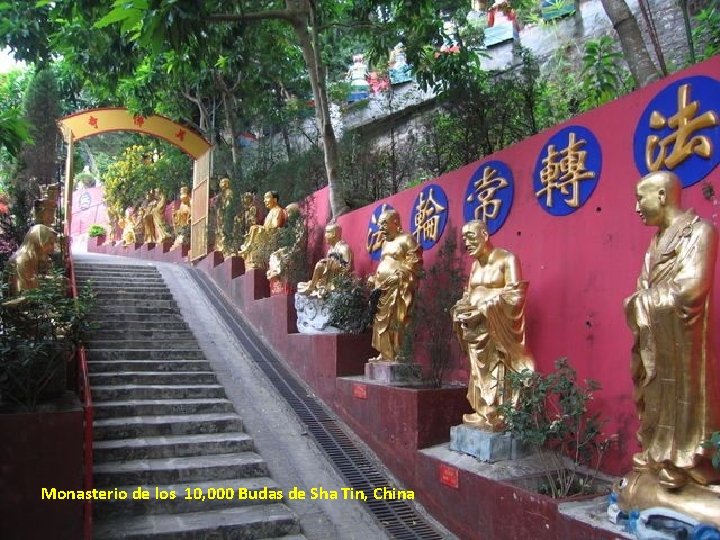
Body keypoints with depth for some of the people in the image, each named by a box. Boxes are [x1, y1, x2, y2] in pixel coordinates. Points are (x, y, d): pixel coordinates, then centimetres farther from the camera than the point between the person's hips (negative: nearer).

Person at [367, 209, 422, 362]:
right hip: (383, 288, 9)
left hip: (398, 288, -9)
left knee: (394, 323, -11)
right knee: (381, 322, 7)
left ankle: (394, 355, -9)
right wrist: (375, 278, 12)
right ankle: (385, 354, 12)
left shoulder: (406, 239, -6)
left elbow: (416, 263, -13)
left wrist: (399, 275, -21)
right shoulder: (385, 242, 21)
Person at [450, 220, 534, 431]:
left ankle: (496, 416, -2)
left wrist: (483, 309, -20)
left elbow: (514, 295, -15)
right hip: (475, 326, 7)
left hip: (496, 327, -7)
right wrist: (461, 308, -2)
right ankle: (482, 413, 15)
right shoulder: (475, 264, 15)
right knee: (479, 371, 8)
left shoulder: (507, 259, -7)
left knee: (495, 370, -7)